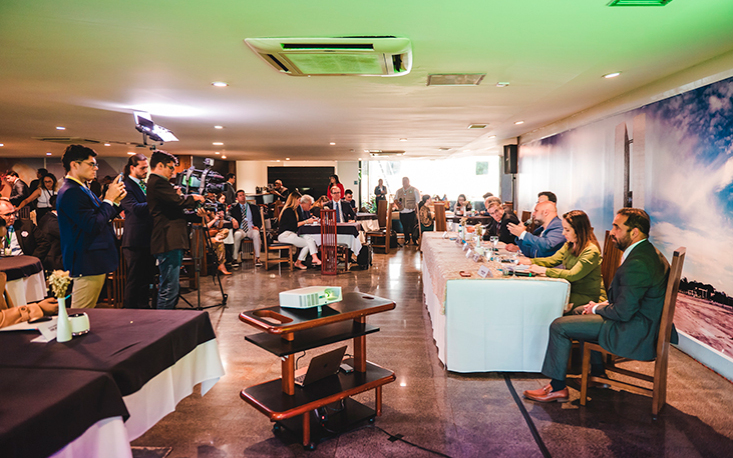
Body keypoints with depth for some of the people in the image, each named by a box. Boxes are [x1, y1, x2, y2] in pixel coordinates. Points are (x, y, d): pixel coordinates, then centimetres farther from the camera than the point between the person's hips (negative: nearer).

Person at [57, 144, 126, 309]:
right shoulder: (71, 193, -17)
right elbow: (94, 226, -24)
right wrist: (109, 199, -14)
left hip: (94, 262, 11)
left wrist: (115, 201, 4)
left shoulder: (81, 189, 16)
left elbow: (102, 218, 18)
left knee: (87, 313, 17)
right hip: (87, 264, -11)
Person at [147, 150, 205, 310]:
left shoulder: (155, 182, 24)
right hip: (168, 243, -12)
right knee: (170, 289, -9)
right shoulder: (158, 182, -10)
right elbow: (178, 201, -23)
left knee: (170, 287, 17)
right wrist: (194, 199, -3)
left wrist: (195, 215, 15)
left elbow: (172, 212, 26)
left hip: (170, 242, 12)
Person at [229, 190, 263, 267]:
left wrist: (257, 226, -6)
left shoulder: (253, 207, 19)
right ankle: (235, 258, -27)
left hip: (251, 229, 1)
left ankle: (257, 258, -31)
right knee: (237, 234, -37)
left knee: (256, 233, -35)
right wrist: (233, 219, -25)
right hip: (240, 229, 0)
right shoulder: (234, 208, 15)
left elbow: (259, 220, 16)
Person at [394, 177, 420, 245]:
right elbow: (395, 199, 15)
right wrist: (397, 203, -8)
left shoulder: (414, 190, 3)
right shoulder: (398, 191, 14)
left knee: (413, 226, -2)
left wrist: (416, 211, -10)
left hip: (411, 212, -3)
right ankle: (407, 240, 21)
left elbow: (418, 202, -1)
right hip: (402, 212, 4)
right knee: (405, 227, 9)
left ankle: (415, 239, 10)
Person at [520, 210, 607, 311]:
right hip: (572, 290, 7)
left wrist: (544, 270, -25)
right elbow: (553, 260, 11)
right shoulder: (569, 245, 9)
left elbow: (572, 275, -26)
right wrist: (530, 261, -6)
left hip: (588, 297, -7)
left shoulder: (591, 251, -19)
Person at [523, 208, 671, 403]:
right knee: (579, 312, 28)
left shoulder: (637, 263, -28)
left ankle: (558, 387, 5)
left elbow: (623, 312, -25)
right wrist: (605, 304, 6)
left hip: (634, 332, -11)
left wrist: (597, 309, -7)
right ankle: (597, 373, 35)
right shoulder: (648, 252, 7)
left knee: (559, 326, -8)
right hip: (643, 321, 11)